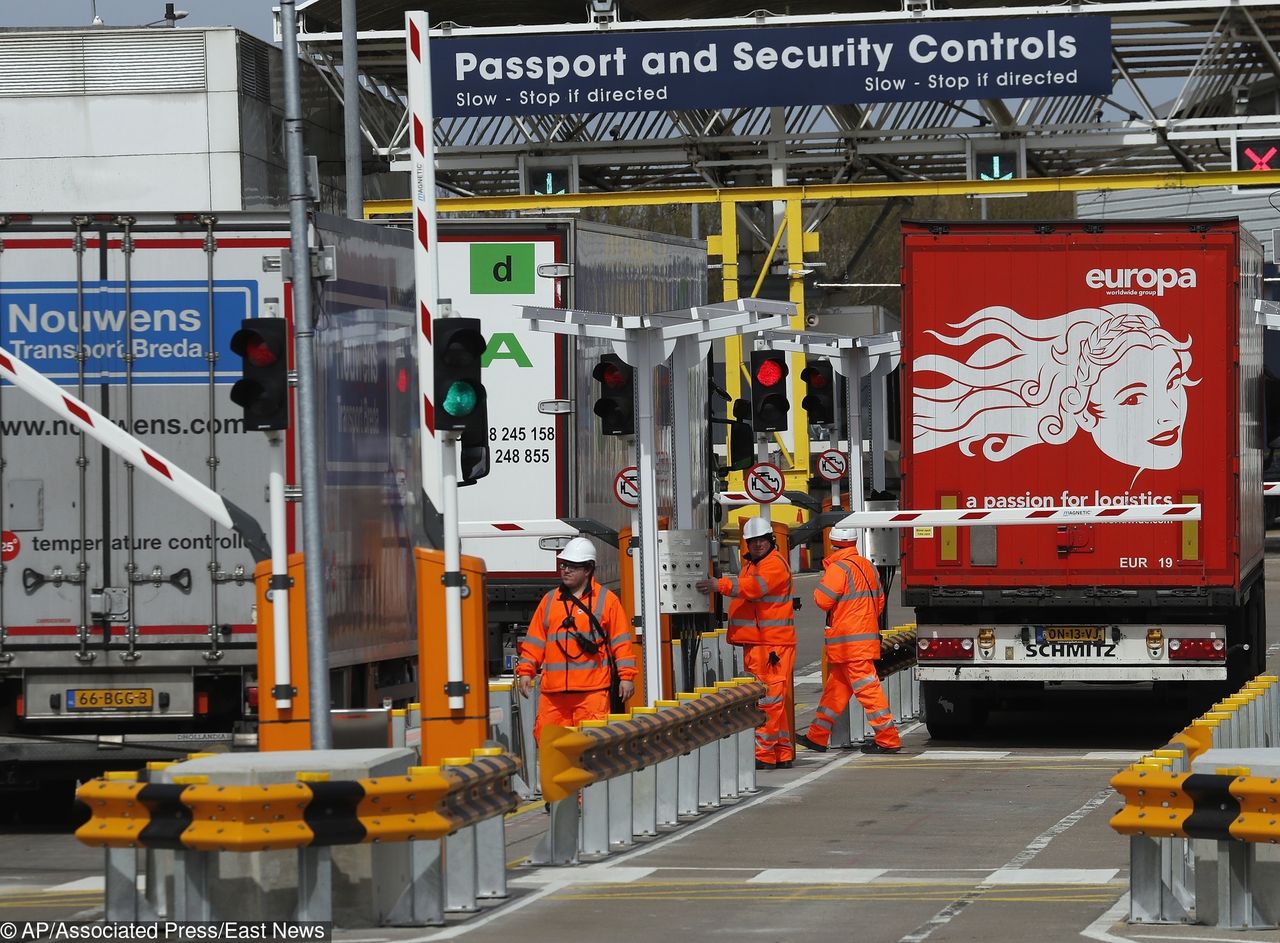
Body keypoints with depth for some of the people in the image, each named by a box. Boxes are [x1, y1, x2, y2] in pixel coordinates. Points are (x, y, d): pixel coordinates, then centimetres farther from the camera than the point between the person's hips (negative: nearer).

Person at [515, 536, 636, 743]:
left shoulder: (606, 600, 6)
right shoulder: (549, 601, 17)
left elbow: (621, 641, 4)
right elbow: (534, 640, 19)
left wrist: (627, 676, -3)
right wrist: (525, 671, 9)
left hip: (592, 689, -4)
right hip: (553, 690, 4)